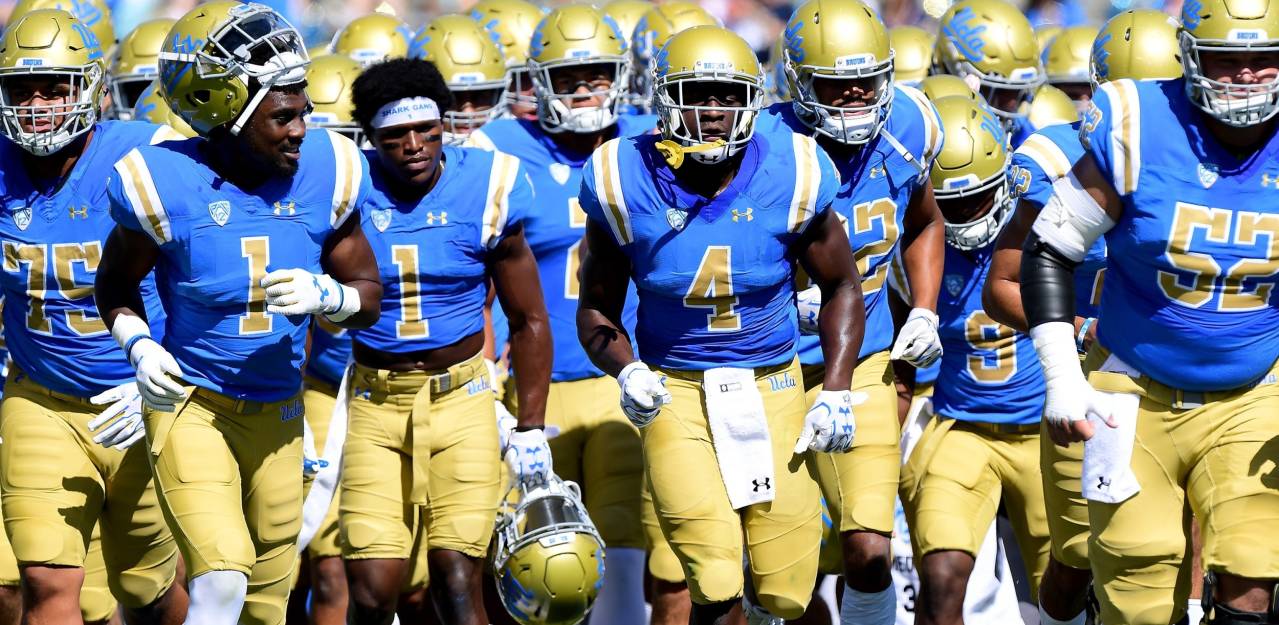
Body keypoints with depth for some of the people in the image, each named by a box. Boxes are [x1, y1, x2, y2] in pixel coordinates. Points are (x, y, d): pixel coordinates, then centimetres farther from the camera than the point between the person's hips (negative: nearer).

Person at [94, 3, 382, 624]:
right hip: (191, 405, -4)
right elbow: (116, 284, 3)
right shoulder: (167, 184, -16)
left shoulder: (323, 173, -9)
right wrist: (138, 346, -16)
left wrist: (324, 294, -19)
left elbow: (368, 296, 3)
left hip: (278, 411, 4)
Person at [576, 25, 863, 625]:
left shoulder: (789, 177, -7)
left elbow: (840, 288, 8)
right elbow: (596, 308, 4)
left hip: (772, 389, 1)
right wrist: (627, 372, -16)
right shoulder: (626, 184, -8)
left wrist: (836, 392, -2)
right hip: (676, 392, -1)